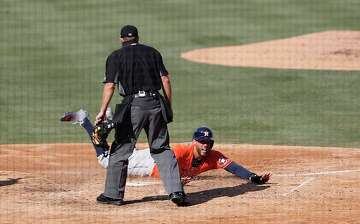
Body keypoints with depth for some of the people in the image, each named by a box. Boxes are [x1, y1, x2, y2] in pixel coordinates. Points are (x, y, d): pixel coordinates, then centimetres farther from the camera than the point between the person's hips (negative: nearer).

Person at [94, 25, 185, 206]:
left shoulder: (115, 57, 4)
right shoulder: (152, 52, 13)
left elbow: (110, 86, -5)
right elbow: (165, 79, 8)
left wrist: (103, 111, -3)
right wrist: (168, 107, 12)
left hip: (133, 105, -3)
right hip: (155, 103, 3)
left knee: (120, 150, 6)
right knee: (162, 149, 8)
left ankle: (113, 194, 9)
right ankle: (176, 191, -2)